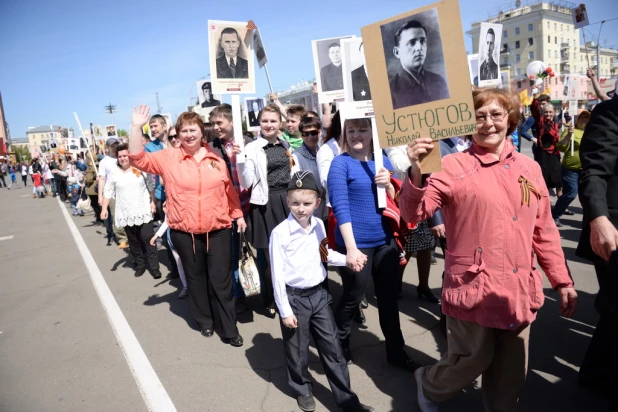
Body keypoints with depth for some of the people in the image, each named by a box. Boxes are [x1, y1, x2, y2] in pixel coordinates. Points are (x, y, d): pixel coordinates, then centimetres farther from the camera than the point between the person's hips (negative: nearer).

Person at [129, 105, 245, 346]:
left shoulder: (215, 158, 4)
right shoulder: (168, 158, 0)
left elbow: (229, 189, 10)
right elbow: (138, 159, -8)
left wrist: (238, 215, 10)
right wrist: (136, 127, -15)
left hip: (218, 230, 0)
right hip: (184, 233, 0)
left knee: (222, 280, 4)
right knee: (195, 278, 15)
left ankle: (229, 329, 17)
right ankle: (204, 321, 35)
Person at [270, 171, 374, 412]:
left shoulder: (318, 225, -1)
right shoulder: (280, 232, -18)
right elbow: (277, 275, -15)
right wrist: (285, 311, -13)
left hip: (319, 293, 5)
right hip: (294, 297, -4)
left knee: (332, 348, 12)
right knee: (297, 350, 13)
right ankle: (303, 391, 40)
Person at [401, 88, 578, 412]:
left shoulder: (529, 168, 7)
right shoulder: (452, 167, -9)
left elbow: (544, 231, 13)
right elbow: (412, 213, -20)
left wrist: (562, 280, 13)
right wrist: (416, 171, -36)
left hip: (519, 290, 5)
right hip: (474, 289, -5)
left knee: (510, 371, 17)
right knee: (474, 359, 9)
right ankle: (428, 384, 39)